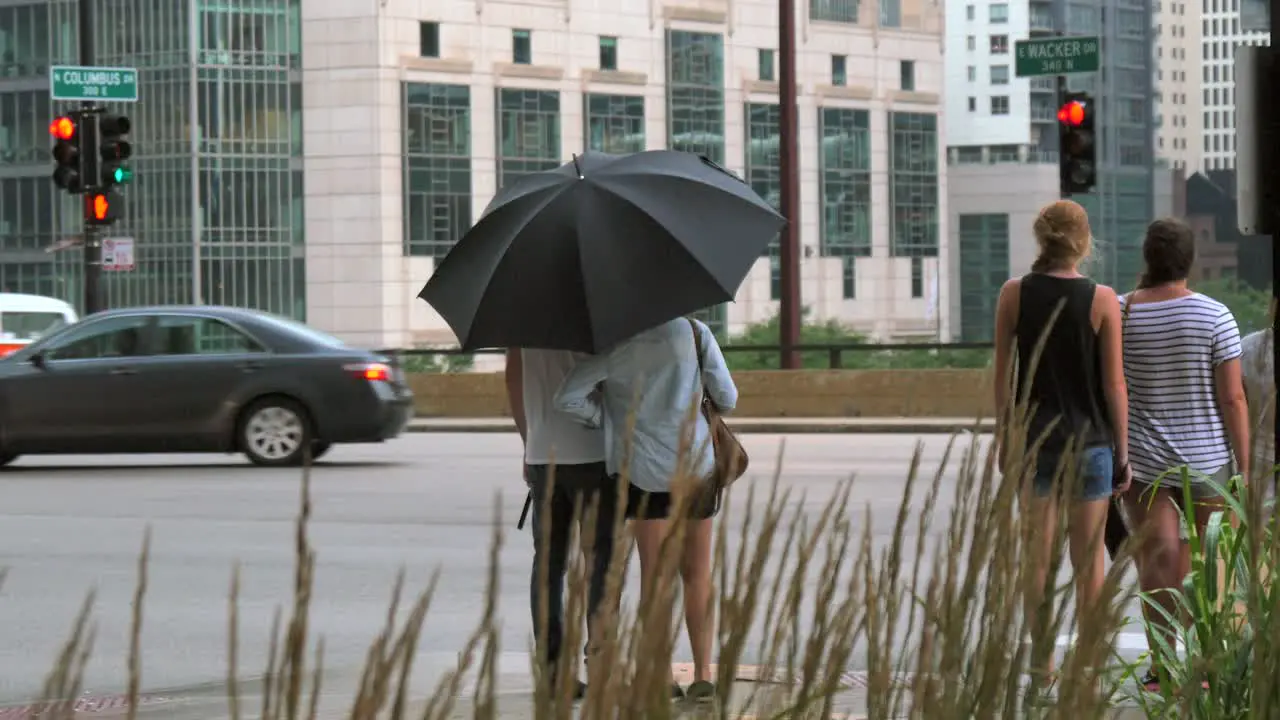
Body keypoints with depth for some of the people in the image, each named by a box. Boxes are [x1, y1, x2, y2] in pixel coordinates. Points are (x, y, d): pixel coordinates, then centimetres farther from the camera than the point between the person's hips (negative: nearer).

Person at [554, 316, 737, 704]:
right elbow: (727, 399, 1)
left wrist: (608, 418, 6)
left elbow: (567, 398, -11)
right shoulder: (695, 332, -4)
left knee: (654, 571, 4)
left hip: (643, 466, -1)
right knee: (697, 571, 10)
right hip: (695, 461, 1)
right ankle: (703, 675, 6)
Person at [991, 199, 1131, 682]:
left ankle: (1043, 661, 9)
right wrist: (1123, 451, 2)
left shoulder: (1014, 294, -4)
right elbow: (1113, 383, -7)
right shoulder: (1102, 300, -9)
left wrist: (1005, 436, 12)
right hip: (1090, 438, -2)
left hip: (1034, 437, 2)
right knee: (1089, 556, 7)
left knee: (1039, 553, 7)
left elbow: (1002, 374, 1)